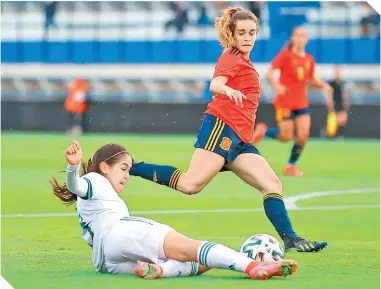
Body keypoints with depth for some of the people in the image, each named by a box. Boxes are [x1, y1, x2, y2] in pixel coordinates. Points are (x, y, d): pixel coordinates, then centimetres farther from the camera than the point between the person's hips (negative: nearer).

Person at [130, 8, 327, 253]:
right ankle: (129, 167, -13)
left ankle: (290, 239, -4)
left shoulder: (243, 61, 25)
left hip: (239, 140, 9)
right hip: (222, 126, -9)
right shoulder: (232, 58, -2)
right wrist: (228, 90, -41)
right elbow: (215, 84, -21)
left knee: (272, 184, 0)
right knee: (191, 184, -21)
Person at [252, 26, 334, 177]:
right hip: (285, 102, -5)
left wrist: (324, 85, -2)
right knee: (286, 137, -5)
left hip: (302, 103, 5)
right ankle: (263, 130, 25)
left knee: (303, 136, -8)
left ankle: (291, 166, 9)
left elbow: (312, 79, 18)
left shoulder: (309, 59, 7)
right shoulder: (285, 55, -8)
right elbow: (269, 73, -12)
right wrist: (276, 85, -31)